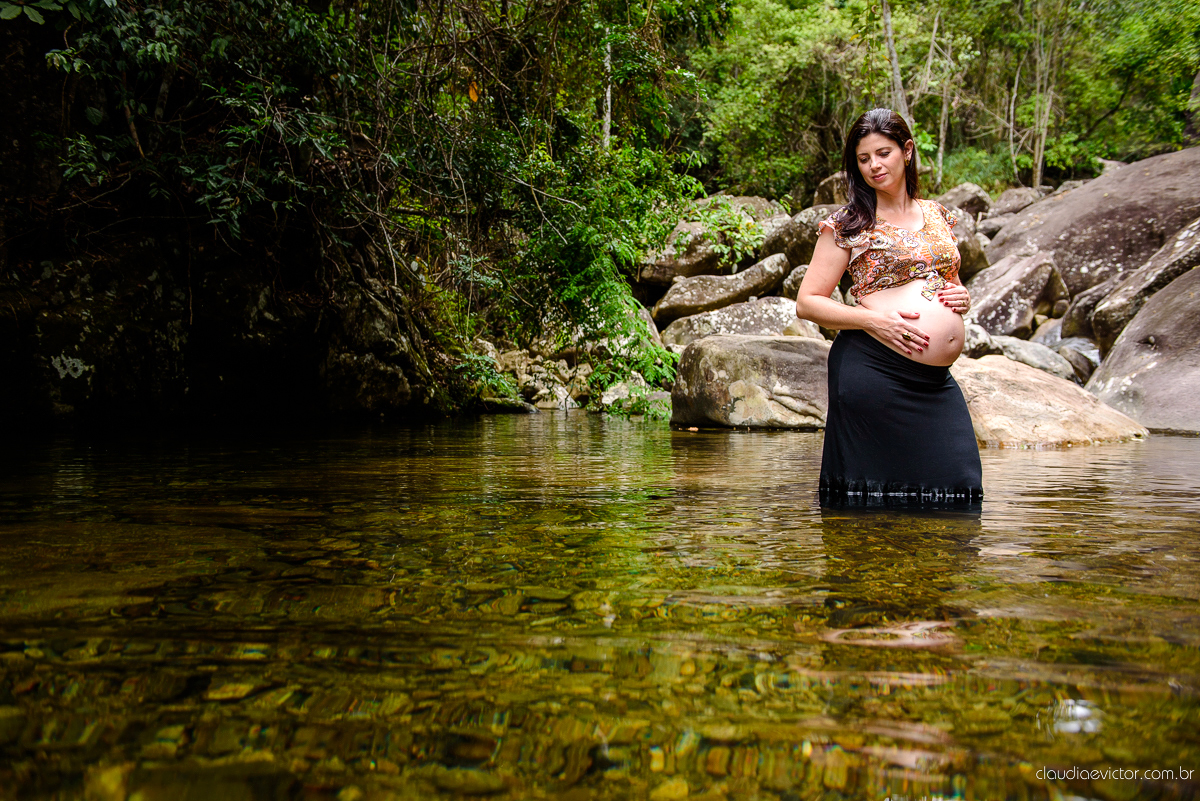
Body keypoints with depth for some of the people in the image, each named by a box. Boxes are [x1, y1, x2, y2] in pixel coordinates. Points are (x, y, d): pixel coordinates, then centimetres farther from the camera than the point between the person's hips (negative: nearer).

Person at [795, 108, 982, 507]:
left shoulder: (938, 215, 18)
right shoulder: (848, 223, 2)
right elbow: (807, 302, -1)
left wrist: (962, 297, 7)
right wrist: (875, 320, -14)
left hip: (936, 382, 5)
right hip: (873, 371, -5)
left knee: (957, 491, 0)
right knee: (873, 498, -2)